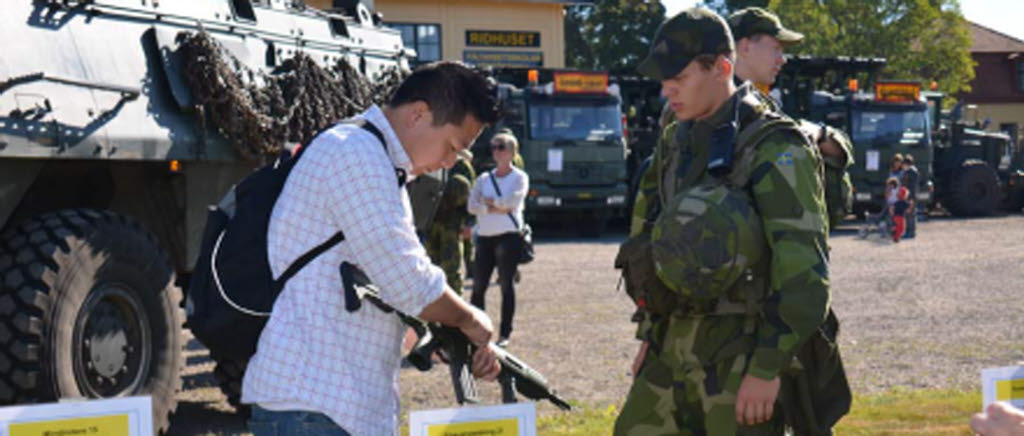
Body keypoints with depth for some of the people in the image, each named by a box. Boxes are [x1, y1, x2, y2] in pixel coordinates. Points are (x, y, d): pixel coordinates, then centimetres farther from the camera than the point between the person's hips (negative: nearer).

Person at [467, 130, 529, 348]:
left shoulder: (519, 177, 4)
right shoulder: (484, 179, 14)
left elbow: (512, 201, -13)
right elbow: (472, 206, 2)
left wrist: (488, 201, -4)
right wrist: (496, 207, -12)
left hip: (509, 235, -4)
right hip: (485, 236, 4)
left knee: (507, 285, -1)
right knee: (478, 286, 1)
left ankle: (505, 333, 3)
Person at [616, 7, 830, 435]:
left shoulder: (774, 150, -14)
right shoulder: (677, 142, 11)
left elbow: (802, 271, -19)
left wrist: (768, 369, -21)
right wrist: (650, 336, 18)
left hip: (739, 354, -8)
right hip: (674, 348, 8)